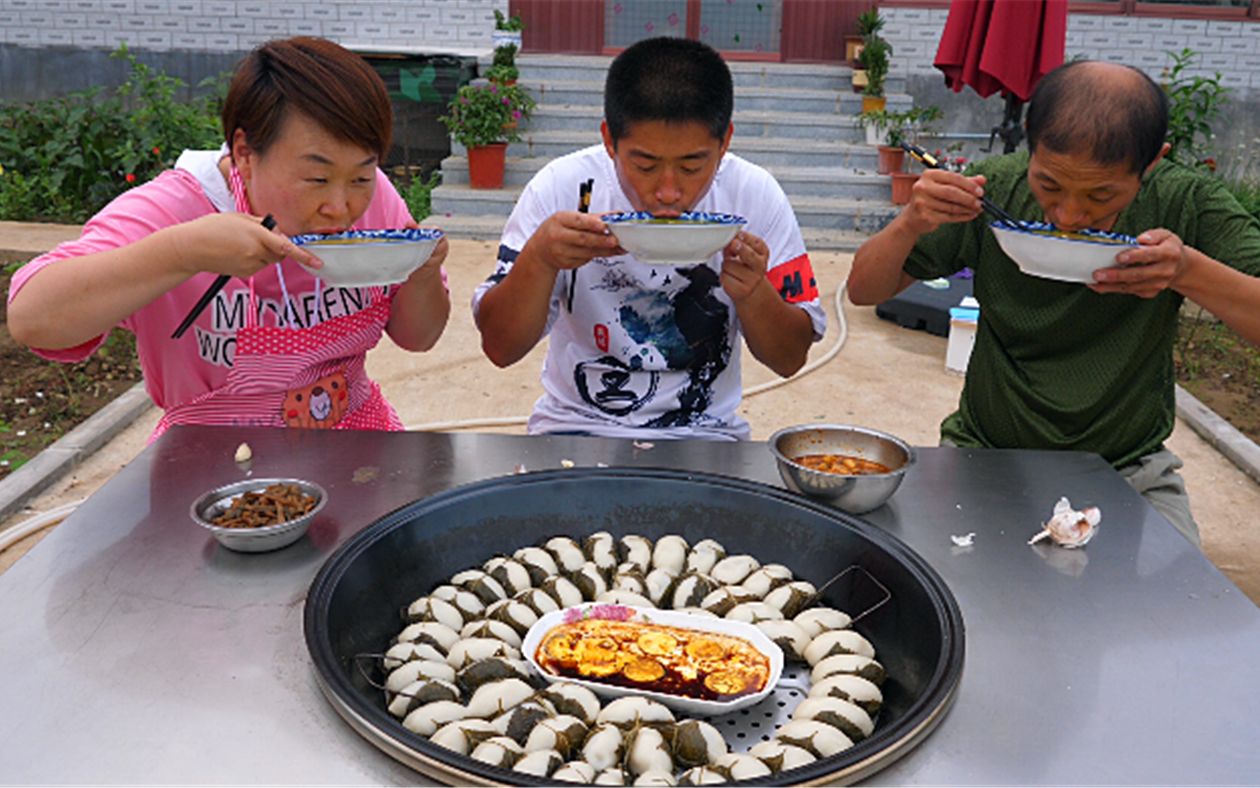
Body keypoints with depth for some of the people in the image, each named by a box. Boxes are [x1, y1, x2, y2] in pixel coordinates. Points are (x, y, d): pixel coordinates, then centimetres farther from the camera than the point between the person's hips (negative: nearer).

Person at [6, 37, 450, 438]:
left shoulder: (373, 197, -4)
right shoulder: (171, 209, -15)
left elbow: (418, 337, 4)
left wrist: (422, 278, -16)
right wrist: (186, 251, -36)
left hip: (356, 443, 2)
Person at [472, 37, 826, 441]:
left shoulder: (757, 198, -10)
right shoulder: (560, 189, -12)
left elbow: (790, 359, -4)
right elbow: (500, 348, -11)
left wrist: (753, 292, -25)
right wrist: (539, 258, -29)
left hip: (706, 434, 1)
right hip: (577, 424, -1)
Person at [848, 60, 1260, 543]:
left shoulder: (1186, 202, -11)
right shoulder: (994, 189, -11)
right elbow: (863, 290, -5)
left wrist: (1192, 272, -31)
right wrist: (909, 225, -25)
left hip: (1127, 469, 1)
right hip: (985, 454, 0)